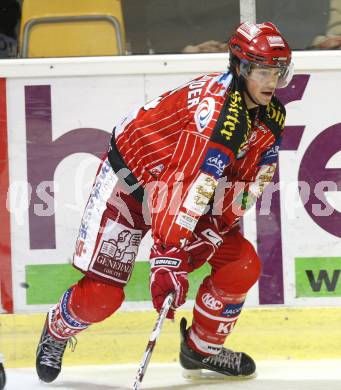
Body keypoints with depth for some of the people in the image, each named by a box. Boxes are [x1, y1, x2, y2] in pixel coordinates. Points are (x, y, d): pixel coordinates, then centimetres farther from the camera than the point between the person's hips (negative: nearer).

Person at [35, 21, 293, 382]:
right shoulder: (216, 105, -34)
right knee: (102, 294, -12)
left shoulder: (271, 116, -7)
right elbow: (189, 184, -40)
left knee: (242, 263, -8)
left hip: (184, 187, 7)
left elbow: (251, 182, 0)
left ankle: (203, 346, 15)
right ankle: (57, 329, 23)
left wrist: (215, 228, -14)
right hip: (128, 179, -7)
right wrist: (168, 255, -45)